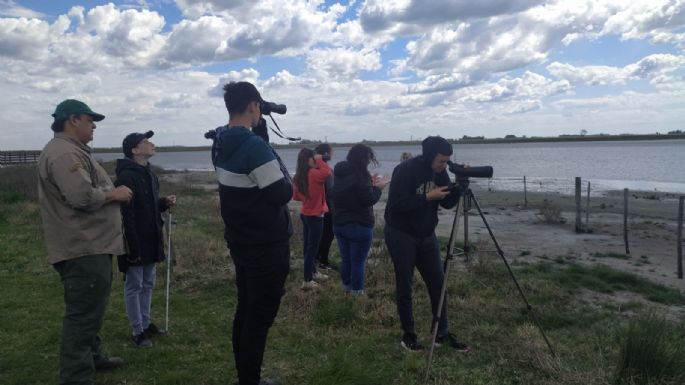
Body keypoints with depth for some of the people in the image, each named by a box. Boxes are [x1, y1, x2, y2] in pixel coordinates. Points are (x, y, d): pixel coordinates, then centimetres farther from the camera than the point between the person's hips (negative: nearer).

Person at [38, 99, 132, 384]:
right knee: (83, 315, -7)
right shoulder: (64, 153, -18)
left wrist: (110, 191, 12)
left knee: (90, 311, 23)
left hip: (90, 246, 12)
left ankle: (91, 357, 38)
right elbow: (82, 196, -29)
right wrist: (114, 194, -14)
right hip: (83, 249, -12)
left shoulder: (71, 150, 19)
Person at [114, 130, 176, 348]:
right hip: (136, 242, -9)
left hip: (151, 240, 9)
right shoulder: (126, 177, -18)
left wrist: (165, 203, 0)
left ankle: (146, 324, 29)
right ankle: (137, 332, 13)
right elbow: (126, 215, -22)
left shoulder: (150, 174, 12)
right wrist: (133, 247, -23)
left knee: (148, 284, 17)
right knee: (134, 287, 3)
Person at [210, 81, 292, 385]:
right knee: (260, 317, 1)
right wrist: (285, 176, -1)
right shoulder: (254, 145, -22)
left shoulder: (220, 145, 5)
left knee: (245, 311, 17)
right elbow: (281, 194, -20)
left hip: (240, 242, 9)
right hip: (267, 246, -9)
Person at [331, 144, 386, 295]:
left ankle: (346, 286, 33)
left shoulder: (340, 173, 6)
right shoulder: (359, 174, -21)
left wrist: (369, 183, 12)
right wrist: (378, 187, -3)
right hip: (359, 225, -8)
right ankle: (356, 292, 13)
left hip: (339, 224, 8)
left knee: (345, 259, 19)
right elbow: (368, 199, -19)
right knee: (358, 261, 4)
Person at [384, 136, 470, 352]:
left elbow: (448, 204, 3)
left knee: (438, 283, 5)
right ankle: (408, 335, 17)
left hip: (426, 235, 6)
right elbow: (396, 205, -25)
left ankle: (442, 334, 18)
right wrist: (428, 197, -26)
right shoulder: (406, 171, -20)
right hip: (401, 236, -6)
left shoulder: (439, 172, -1)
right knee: (404, 287, 4)